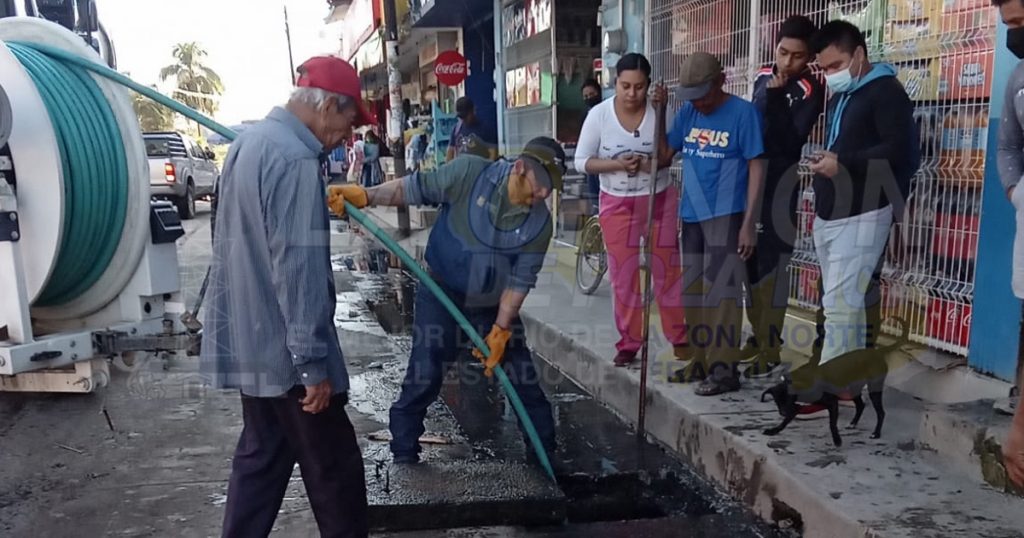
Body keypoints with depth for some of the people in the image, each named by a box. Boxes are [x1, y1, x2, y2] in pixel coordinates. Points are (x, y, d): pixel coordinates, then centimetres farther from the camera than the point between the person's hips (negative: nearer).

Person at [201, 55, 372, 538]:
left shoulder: (250, 141, 11)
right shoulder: (294, 158, -21)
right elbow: (297, 268, -25)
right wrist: (313, 362, -22)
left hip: (250, 340, 10)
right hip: (284, 347, -10)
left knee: (261, 455, 19)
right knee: (334, 467, 4)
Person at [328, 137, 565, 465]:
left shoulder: (539, 222, -13)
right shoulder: (469, 172, -19)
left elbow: (520, 280, -10)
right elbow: (417, 188, -13)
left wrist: (501, 330, -12)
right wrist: (365, 196, -25)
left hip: (493, 304, 3)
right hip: (441, 294, -2)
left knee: (524, 380, 7)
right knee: (423, 378, -3)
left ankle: (546, 454, 26)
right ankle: (404, 456, 15)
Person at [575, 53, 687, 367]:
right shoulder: (599, 115, -9)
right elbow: (581, 161, -7)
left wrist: (653, 163, -26)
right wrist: (616, 164, -22)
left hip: (659, 200, -1)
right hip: (617, 204, 1)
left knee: (667, 271, 6)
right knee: (623, 275, 7)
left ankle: (681, 339, 21)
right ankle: (628, 344, 19)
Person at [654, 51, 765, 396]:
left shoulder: (743, 113, -8)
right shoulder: (688, 112, 8)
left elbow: (756, 168, -9)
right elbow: (663, 157, 10)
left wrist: (749, 223, -15)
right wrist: (659, 111, 1)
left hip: (726, 215, -6)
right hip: (692, 215, 7)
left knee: (720, 292, -5)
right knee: (693, 291, 12)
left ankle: (725, 369, 2)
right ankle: (701, 361, 23)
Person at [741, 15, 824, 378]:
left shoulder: (809, 92, -9)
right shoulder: (763, 77, 9)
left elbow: (790, 142, -20)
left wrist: (777, 99, -25)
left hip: (779, 181, -7)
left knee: (771, 264, -5)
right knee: (750, 260, 12)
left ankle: (770, 349, 2)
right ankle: (759, 334, 26)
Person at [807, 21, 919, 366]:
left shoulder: (886, 92, -7)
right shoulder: (839, 97, 20)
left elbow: (902, 152, -17)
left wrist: (842, 164, -18)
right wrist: (824, 163, 9)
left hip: (861, 217, -9)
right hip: (828, 215, 9)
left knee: (840, 303, -13)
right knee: (855, 300, 12)